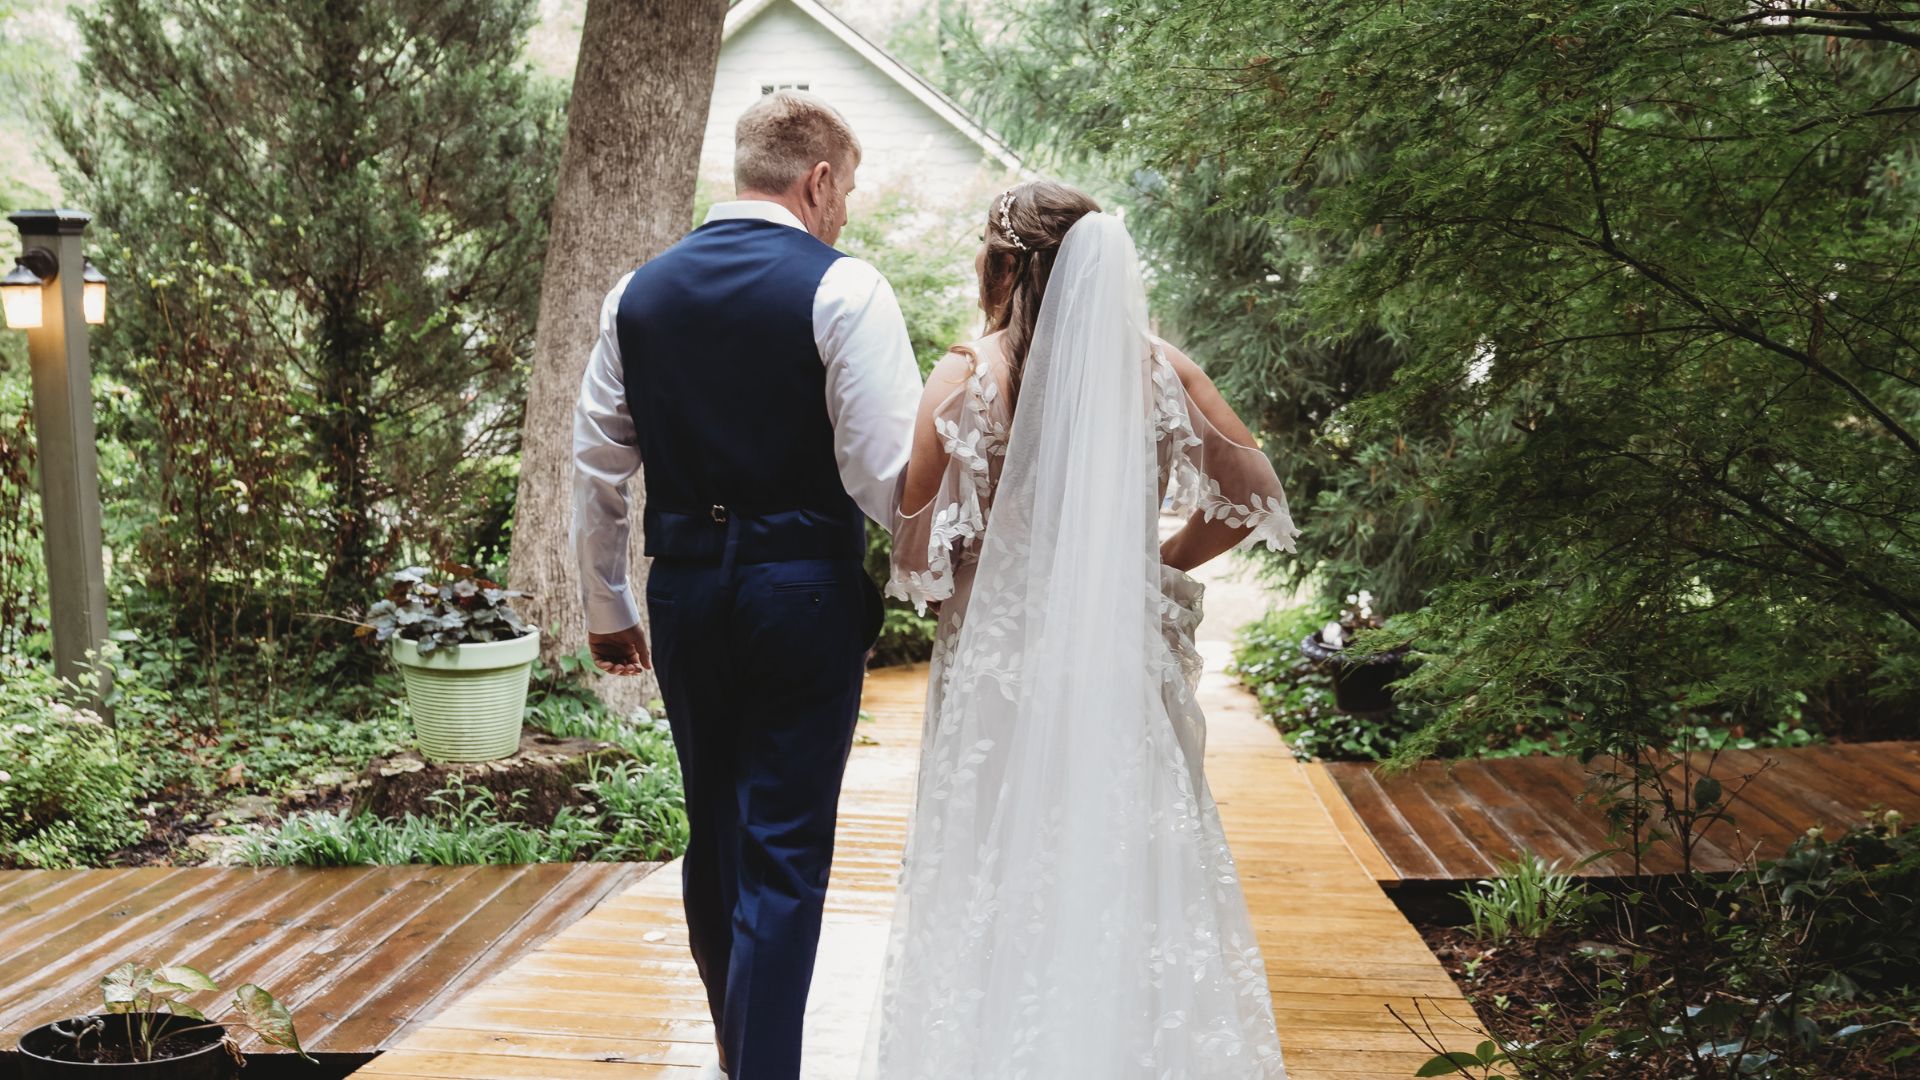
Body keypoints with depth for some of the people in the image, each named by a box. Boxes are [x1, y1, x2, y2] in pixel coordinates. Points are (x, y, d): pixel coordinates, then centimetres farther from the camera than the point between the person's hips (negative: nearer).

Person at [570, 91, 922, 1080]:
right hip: (806, 594, -5)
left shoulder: (638, 292, 7)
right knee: (785, 857, 3)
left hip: (684, 592, 6)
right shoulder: (842, 290, -10)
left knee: (713, 834, 20)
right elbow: (887, 474, -15)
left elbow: (596, 467, 10)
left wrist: (605, 609, 19)